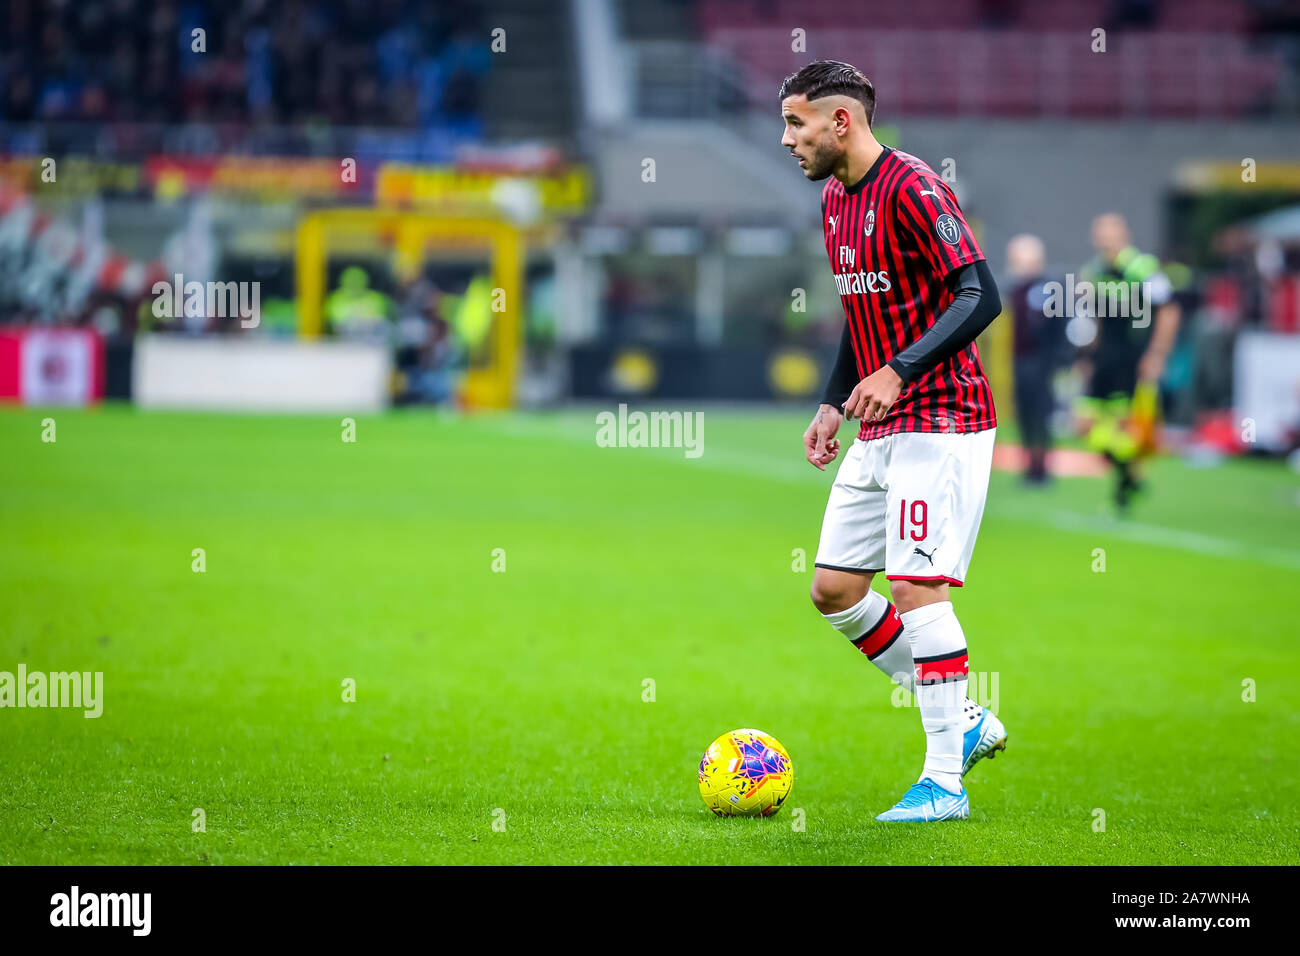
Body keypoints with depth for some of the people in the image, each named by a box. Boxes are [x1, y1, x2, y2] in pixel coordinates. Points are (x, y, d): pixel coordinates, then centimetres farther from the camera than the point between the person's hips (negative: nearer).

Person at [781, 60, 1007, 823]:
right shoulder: (835, 201, 13)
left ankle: (945, 783, -9)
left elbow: (980, 296, -21)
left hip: (940, 423, -10)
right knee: (833, 588, 7)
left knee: (916, 586, -14)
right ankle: (964, 721, 17)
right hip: (879, 430, 10)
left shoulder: (912, 188, -15)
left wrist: (899, 372, -29)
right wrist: (835, 404, 17)